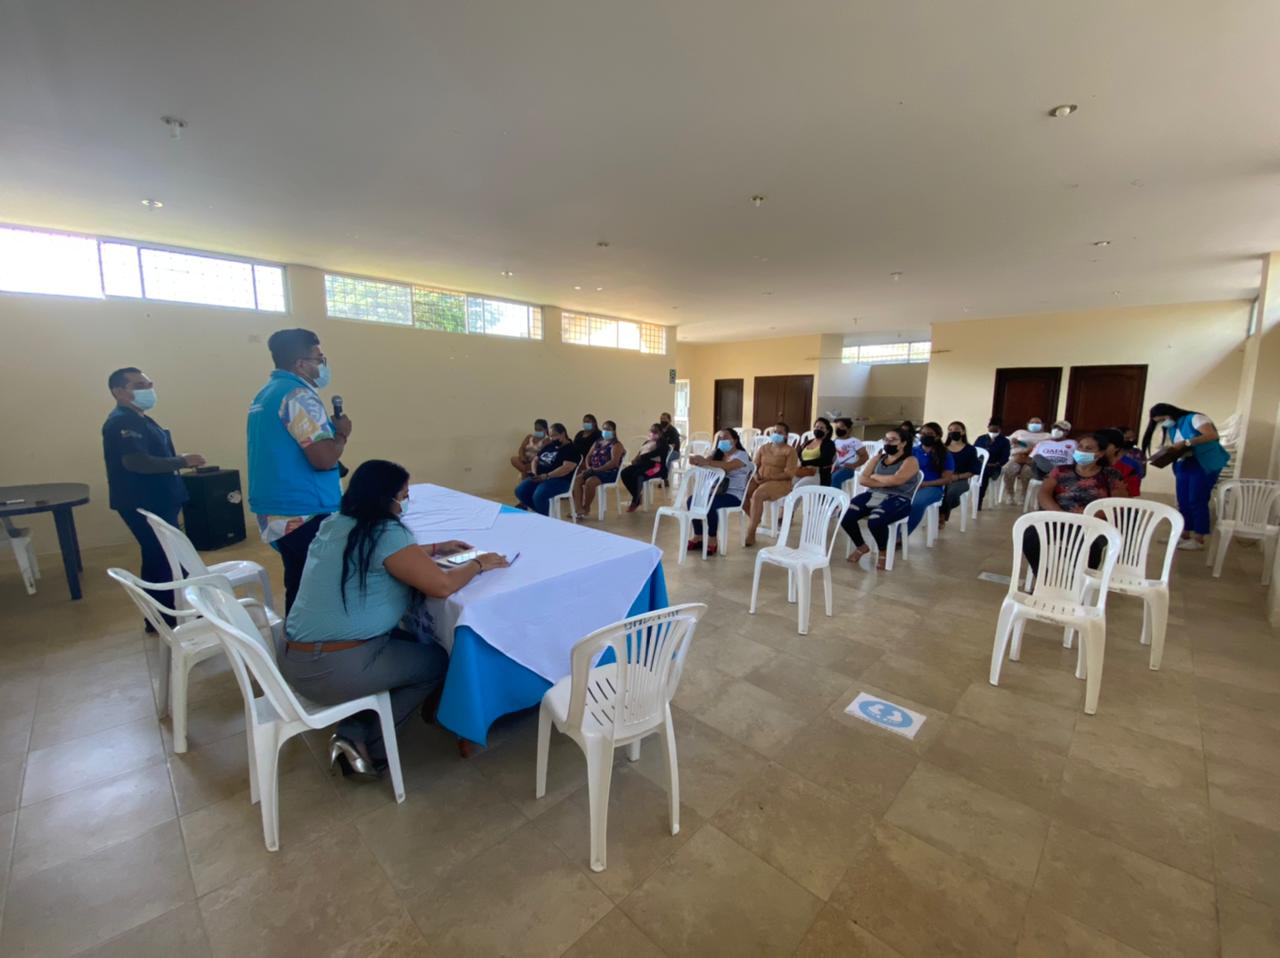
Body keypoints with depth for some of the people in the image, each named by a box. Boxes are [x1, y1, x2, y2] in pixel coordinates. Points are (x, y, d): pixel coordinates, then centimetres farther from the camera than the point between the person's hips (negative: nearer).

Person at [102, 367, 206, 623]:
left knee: (166, 556, 17)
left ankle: (169, 611, 28)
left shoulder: (140, 419, 16)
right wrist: (182, 461, -23)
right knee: (159, 558, -3)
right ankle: (161, 618, 7)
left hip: (157, 501, 11)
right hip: (142, 504, -10)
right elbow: (135, 461, -30)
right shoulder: (121, 422, -17)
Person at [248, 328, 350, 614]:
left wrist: (329, 428, 16)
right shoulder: (298, 395, -15)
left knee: (298, 586, 18)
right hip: (305, 514, -9)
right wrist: (341, 433, -6)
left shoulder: (265, 394, 15)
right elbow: (323, 459, -24)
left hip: (275, 511, 9)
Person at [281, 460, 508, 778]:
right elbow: (443, 585, -21)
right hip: (335, 669, -8)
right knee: (437, 660, 11)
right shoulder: (385, 533, -19)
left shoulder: (333, 525, 8)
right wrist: (478, 564, -3)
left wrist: (435, 548, 24)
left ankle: (352, 734, 17)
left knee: (409, 642, 26)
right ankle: (366, 742, 12)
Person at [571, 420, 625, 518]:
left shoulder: (616, 445, -4)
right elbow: (588, 456, 19)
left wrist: (597, 469, -21)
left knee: (590, 481, -32)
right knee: (577, 479, -16)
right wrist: (588, 467, -3)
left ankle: (586, 509, -15)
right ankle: (578, 508, -24)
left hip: (609, 473, -7)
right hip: (594, 471, 7)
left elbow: (614, 462, -18)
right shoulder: (597, 442, 19)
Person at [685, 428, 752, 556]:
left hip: (734, 495, -7)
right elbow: (707, 461, -3)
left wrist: (705, 461, -43)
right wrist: (696, 460, -29)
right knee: (692, 500, -15)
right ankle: (698, 537, -5)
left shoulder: (741, 455, -7)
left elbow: (727, 466, -28)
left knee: (710, 504, -32)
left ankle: (712, 542, -21)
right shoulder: (718, 454, 16)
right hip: (717, 491, 7)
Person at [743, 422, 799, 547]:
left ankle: (750, 534, -29)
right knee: (742, 492, -24)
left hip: (780, 482, -5)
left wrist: (768, 478, -18)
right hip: (759, 480, 5)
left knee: (757, 495, -35)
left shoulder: (789, 451, 0)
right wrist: (755, 475, -9)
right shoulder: (763, 448, 16)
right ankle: (754, 521, -2)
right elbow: (754, 465, 15)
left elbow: (789, 474, -10)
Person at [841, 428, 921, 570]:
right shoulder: (879, 458, 16)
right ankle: (862, 547, 11)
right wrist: (884, 483, -9)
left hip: (897, 499, -6)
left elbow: (895, 480, -18)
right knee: (845, 516, -19)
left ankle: (883, 552, -3)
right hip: (873, 495, 6)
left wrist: (875, 476, -1)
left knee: (875, 521, -36)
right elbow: (862, 479, 6)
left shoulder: (910, 461, 0)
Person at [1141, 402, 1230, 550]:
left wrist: (1186, 443, -25)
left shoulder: (1194, 418, -7)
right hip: (1183, 465, 7)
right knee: (1183, 502, 5)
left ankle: (1199, 540, -2)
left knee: (1197, 501, -7)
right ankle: (1184, 536, 11)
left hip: (1205, 464, -7)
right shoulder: (1170, 429, 14)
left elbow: (1212, 435, -20)